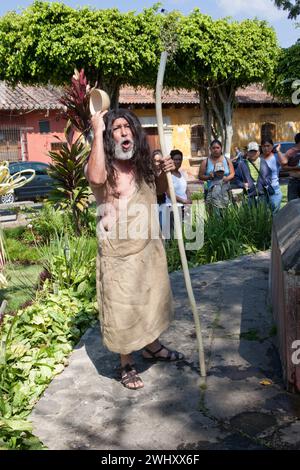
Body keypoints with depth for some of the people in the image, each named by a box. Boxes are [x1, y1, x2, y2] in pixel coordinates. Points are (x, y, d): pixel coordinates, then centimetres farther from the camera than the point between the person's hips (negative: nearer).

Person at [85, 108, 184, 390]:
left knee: (152, 300, 22)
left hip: (150, 248, 6)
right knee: (122, 308, 6)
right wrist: (97, 132, -32)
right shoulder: (102, 167, -14)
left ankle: (152, 347, 46)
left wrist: (165, 173, -1)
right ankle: (126, 364, 27)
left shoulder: (143, 165, 4)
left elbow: (160, 189, 22)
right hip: (118, 254, -6)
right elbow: (96, 177, -40)